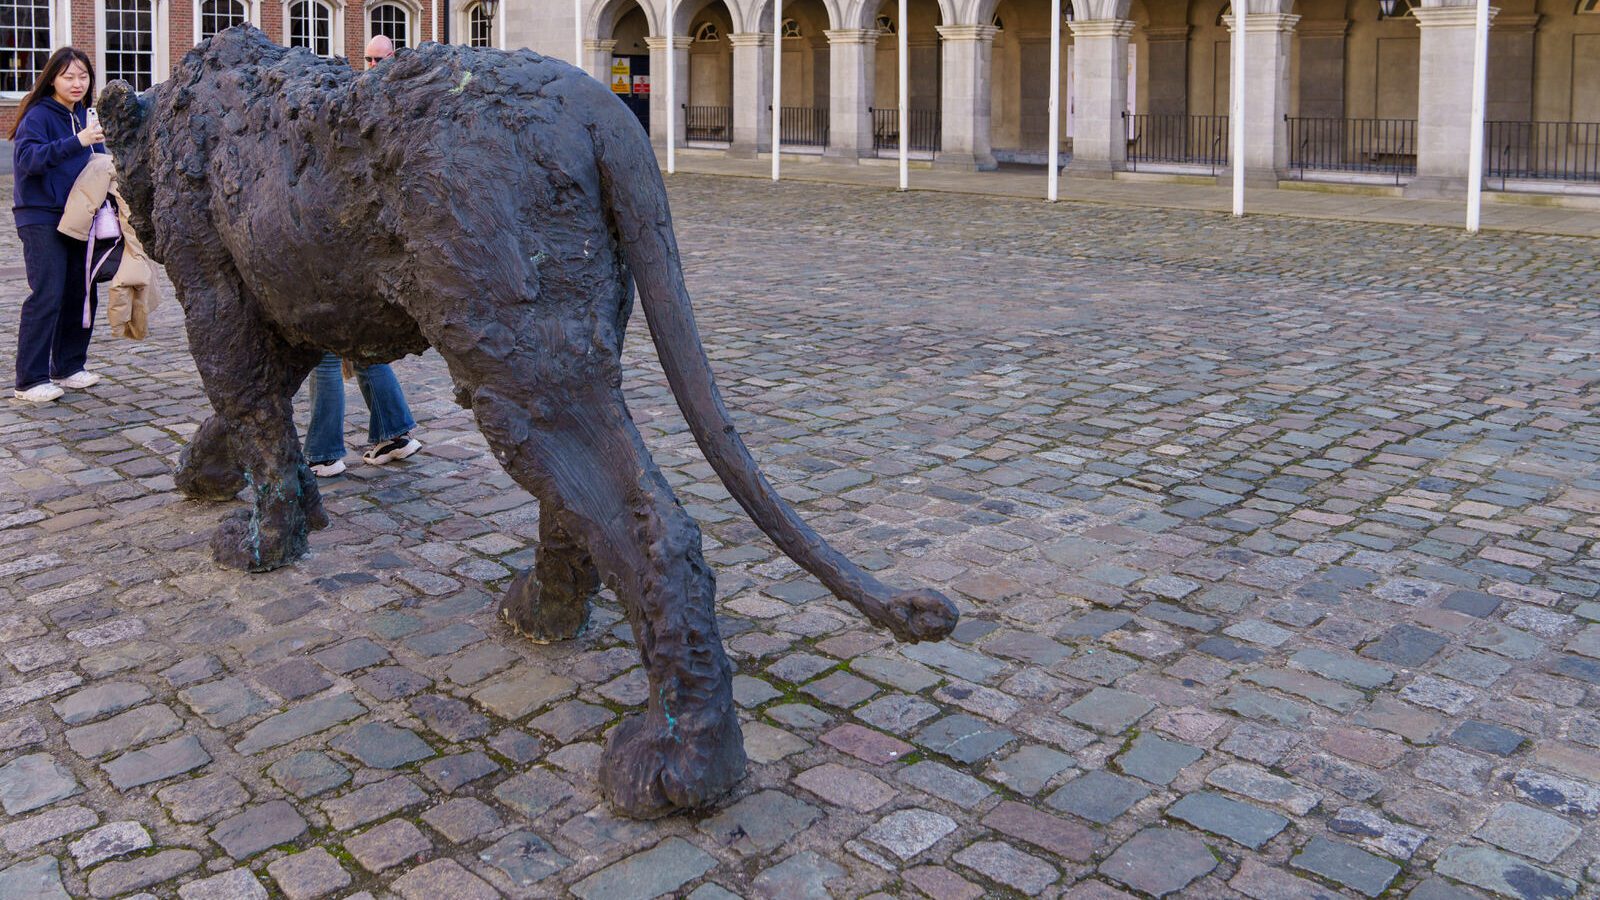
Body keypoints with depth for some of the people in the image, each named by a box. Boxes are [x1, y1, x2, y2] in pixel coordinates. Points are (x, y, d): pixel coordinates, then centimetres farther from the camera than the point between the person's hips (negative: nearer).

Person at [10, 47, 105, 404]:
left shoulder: (86, 116, 10)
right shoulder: (39, 115, -9)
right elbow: (27, 158, -24)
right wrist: (77, 141, -33)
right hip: (42, 218, -7)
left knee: (81, 294, 8)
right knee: (47, 296, -10)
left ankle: (69, 367, 21)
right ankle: (31, 380, -5)